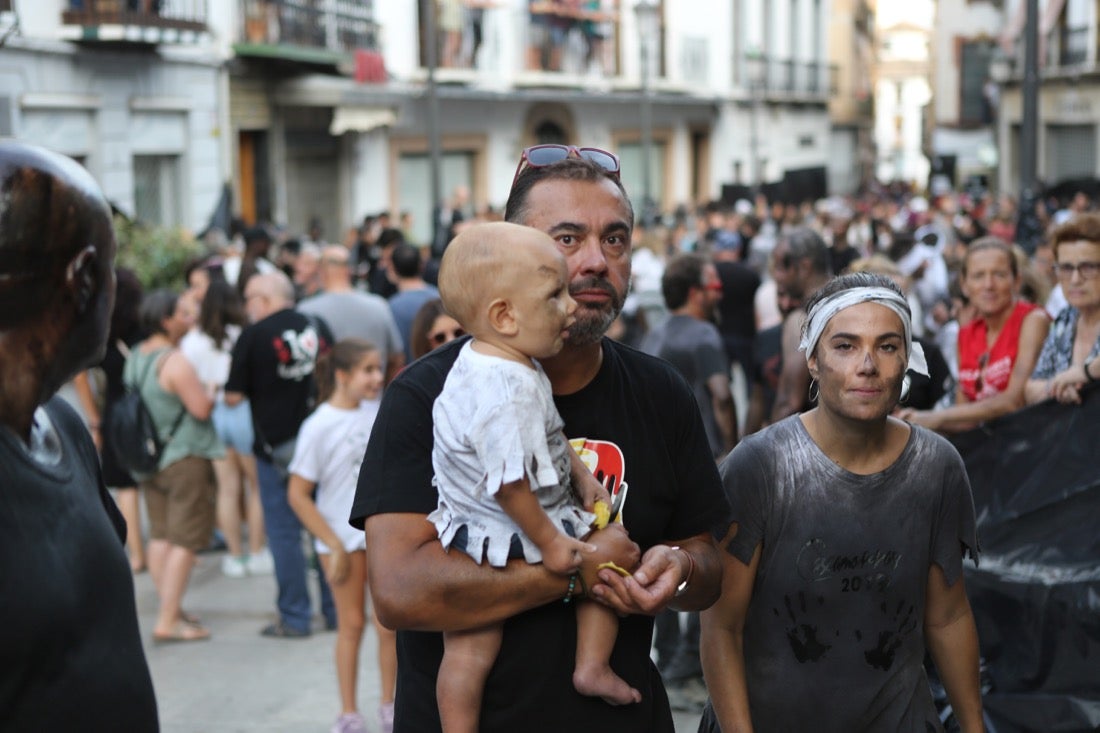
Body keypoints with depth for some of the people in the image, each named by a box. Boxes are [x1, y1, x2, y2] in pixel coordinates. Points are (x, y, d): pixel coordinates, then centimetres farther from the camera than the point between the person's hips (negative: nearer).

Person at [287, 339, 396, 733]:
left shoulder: (378, 412, 0)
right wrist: (334, 546, -13)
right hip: (343, 540, -4)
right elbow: (298, 495, -12)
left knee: (389, 625, 4)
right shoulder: (319, 426, -14)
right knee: (351, 624, 5)